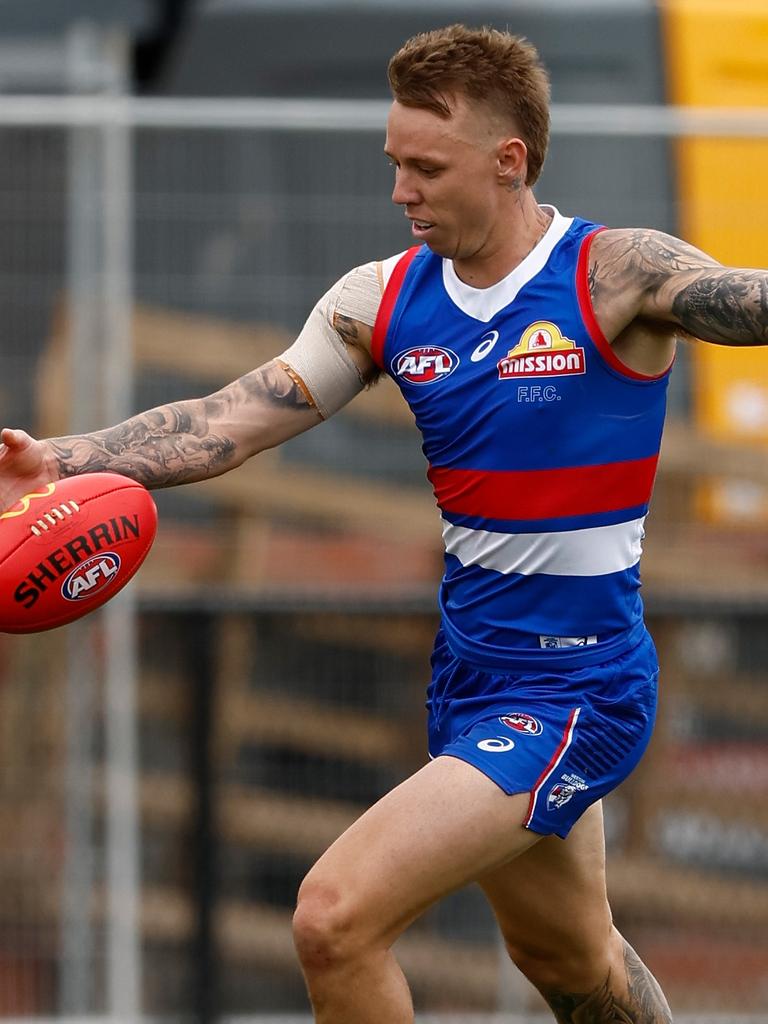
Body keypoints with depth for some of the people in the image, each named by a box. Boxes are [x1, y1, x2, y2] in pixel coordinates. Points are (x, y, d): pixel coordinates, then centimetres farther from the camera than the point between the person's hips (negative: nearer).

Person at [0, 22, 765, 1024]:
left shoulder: (616, 275, -15)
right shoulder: (383, 300, 1)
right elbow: (229, 423, -1)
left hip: (574, 694, -8)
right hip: (468, 676, 8)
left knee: (336, 920, -20)